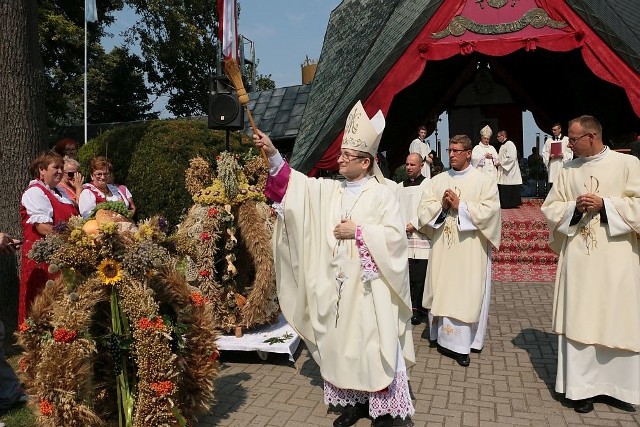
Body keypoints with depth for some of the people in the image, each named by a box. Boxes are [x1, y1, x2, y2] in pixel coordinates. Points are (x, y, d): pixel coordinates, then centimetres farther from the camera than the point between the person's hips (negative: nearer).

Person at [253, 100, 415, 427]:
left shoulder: (381, 195, -6)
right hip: (337, 287, 5)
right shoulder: (327, 190, 7)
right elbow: (294, 184, -2)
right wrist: (272, 154, -13)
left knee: (373, 345, 3)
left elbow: (395, 236, -12)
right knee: (342, 344, 13)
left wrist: (358, 231, -15)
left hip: (368, 287, -5)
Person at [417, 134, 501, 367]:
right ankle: (445, 336, 17)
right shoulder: (437, 180, 11)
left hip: (470, 250, -3)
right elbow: (423, 209, 5)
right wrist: (441, 204, -12)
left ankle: (464, 341, 9)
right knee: (443, 292, 6)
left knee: (467, 293, 0)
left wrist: (460, 205, -14)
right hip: (442, 247, 3)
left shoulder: (484, 180, 0)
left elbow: (489, 211, -11)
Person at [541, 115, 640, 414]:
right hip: (578, 259, 2)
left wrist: (605, 204, -14)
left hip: (616, 258, -2)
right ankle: (580, 386, 13)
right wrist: (575, 207, -9)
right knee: (578, 321, 3)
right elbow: (550, 208, 8)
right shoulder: (568, 171, 8)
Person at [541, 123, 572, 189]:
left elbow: (570, 153, 3)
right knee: (552, 184, 0)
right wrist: (549, 156, -7)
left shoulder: (566, 140, 5)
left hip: (562, 165, -2)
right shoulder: (549, 140, 12)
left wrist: (563, 155, -14)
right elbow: (544, 153, 11)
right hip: (552, 166, 2)